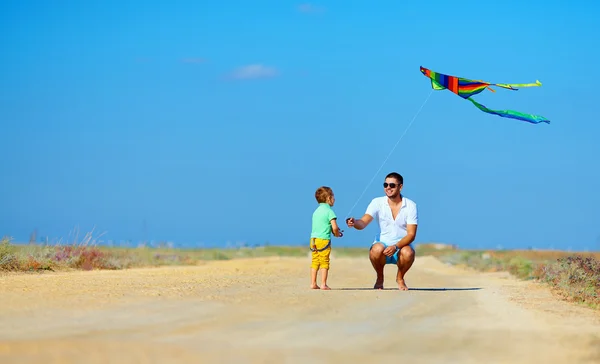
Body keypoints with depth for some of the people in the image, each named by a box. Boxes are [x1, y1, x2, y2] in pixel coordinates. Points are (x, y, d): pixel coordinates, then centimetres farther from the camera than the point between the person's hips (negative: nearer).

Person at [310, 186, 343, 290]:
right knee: (324, 262, -2)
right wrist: (337, 234, 6)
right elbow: (334, 227, -15)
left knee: (315, 262, 10)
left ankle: (313, 283, 10)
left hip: (313, 239, 7)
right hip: (324, 239, -7)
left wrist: (333, 230, 19)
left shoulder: (316, 211, 15)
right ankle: (323, 284, -3)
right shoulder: (329, 211, -8)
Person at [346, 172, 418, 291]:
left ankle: (400, 278, -1)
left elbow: (411, 234, -13)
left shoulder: (410, 206, -7)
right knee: (377, 249, -35)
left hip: (402, 245, 0)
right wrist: (354, 223, -43)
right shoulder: (377, 202, -5)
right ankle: (380, 279, -4)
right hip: (382, 243, 0)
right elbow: (363, 223, -18)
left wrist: (396, 247, -31)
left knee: (408, 253, -35)